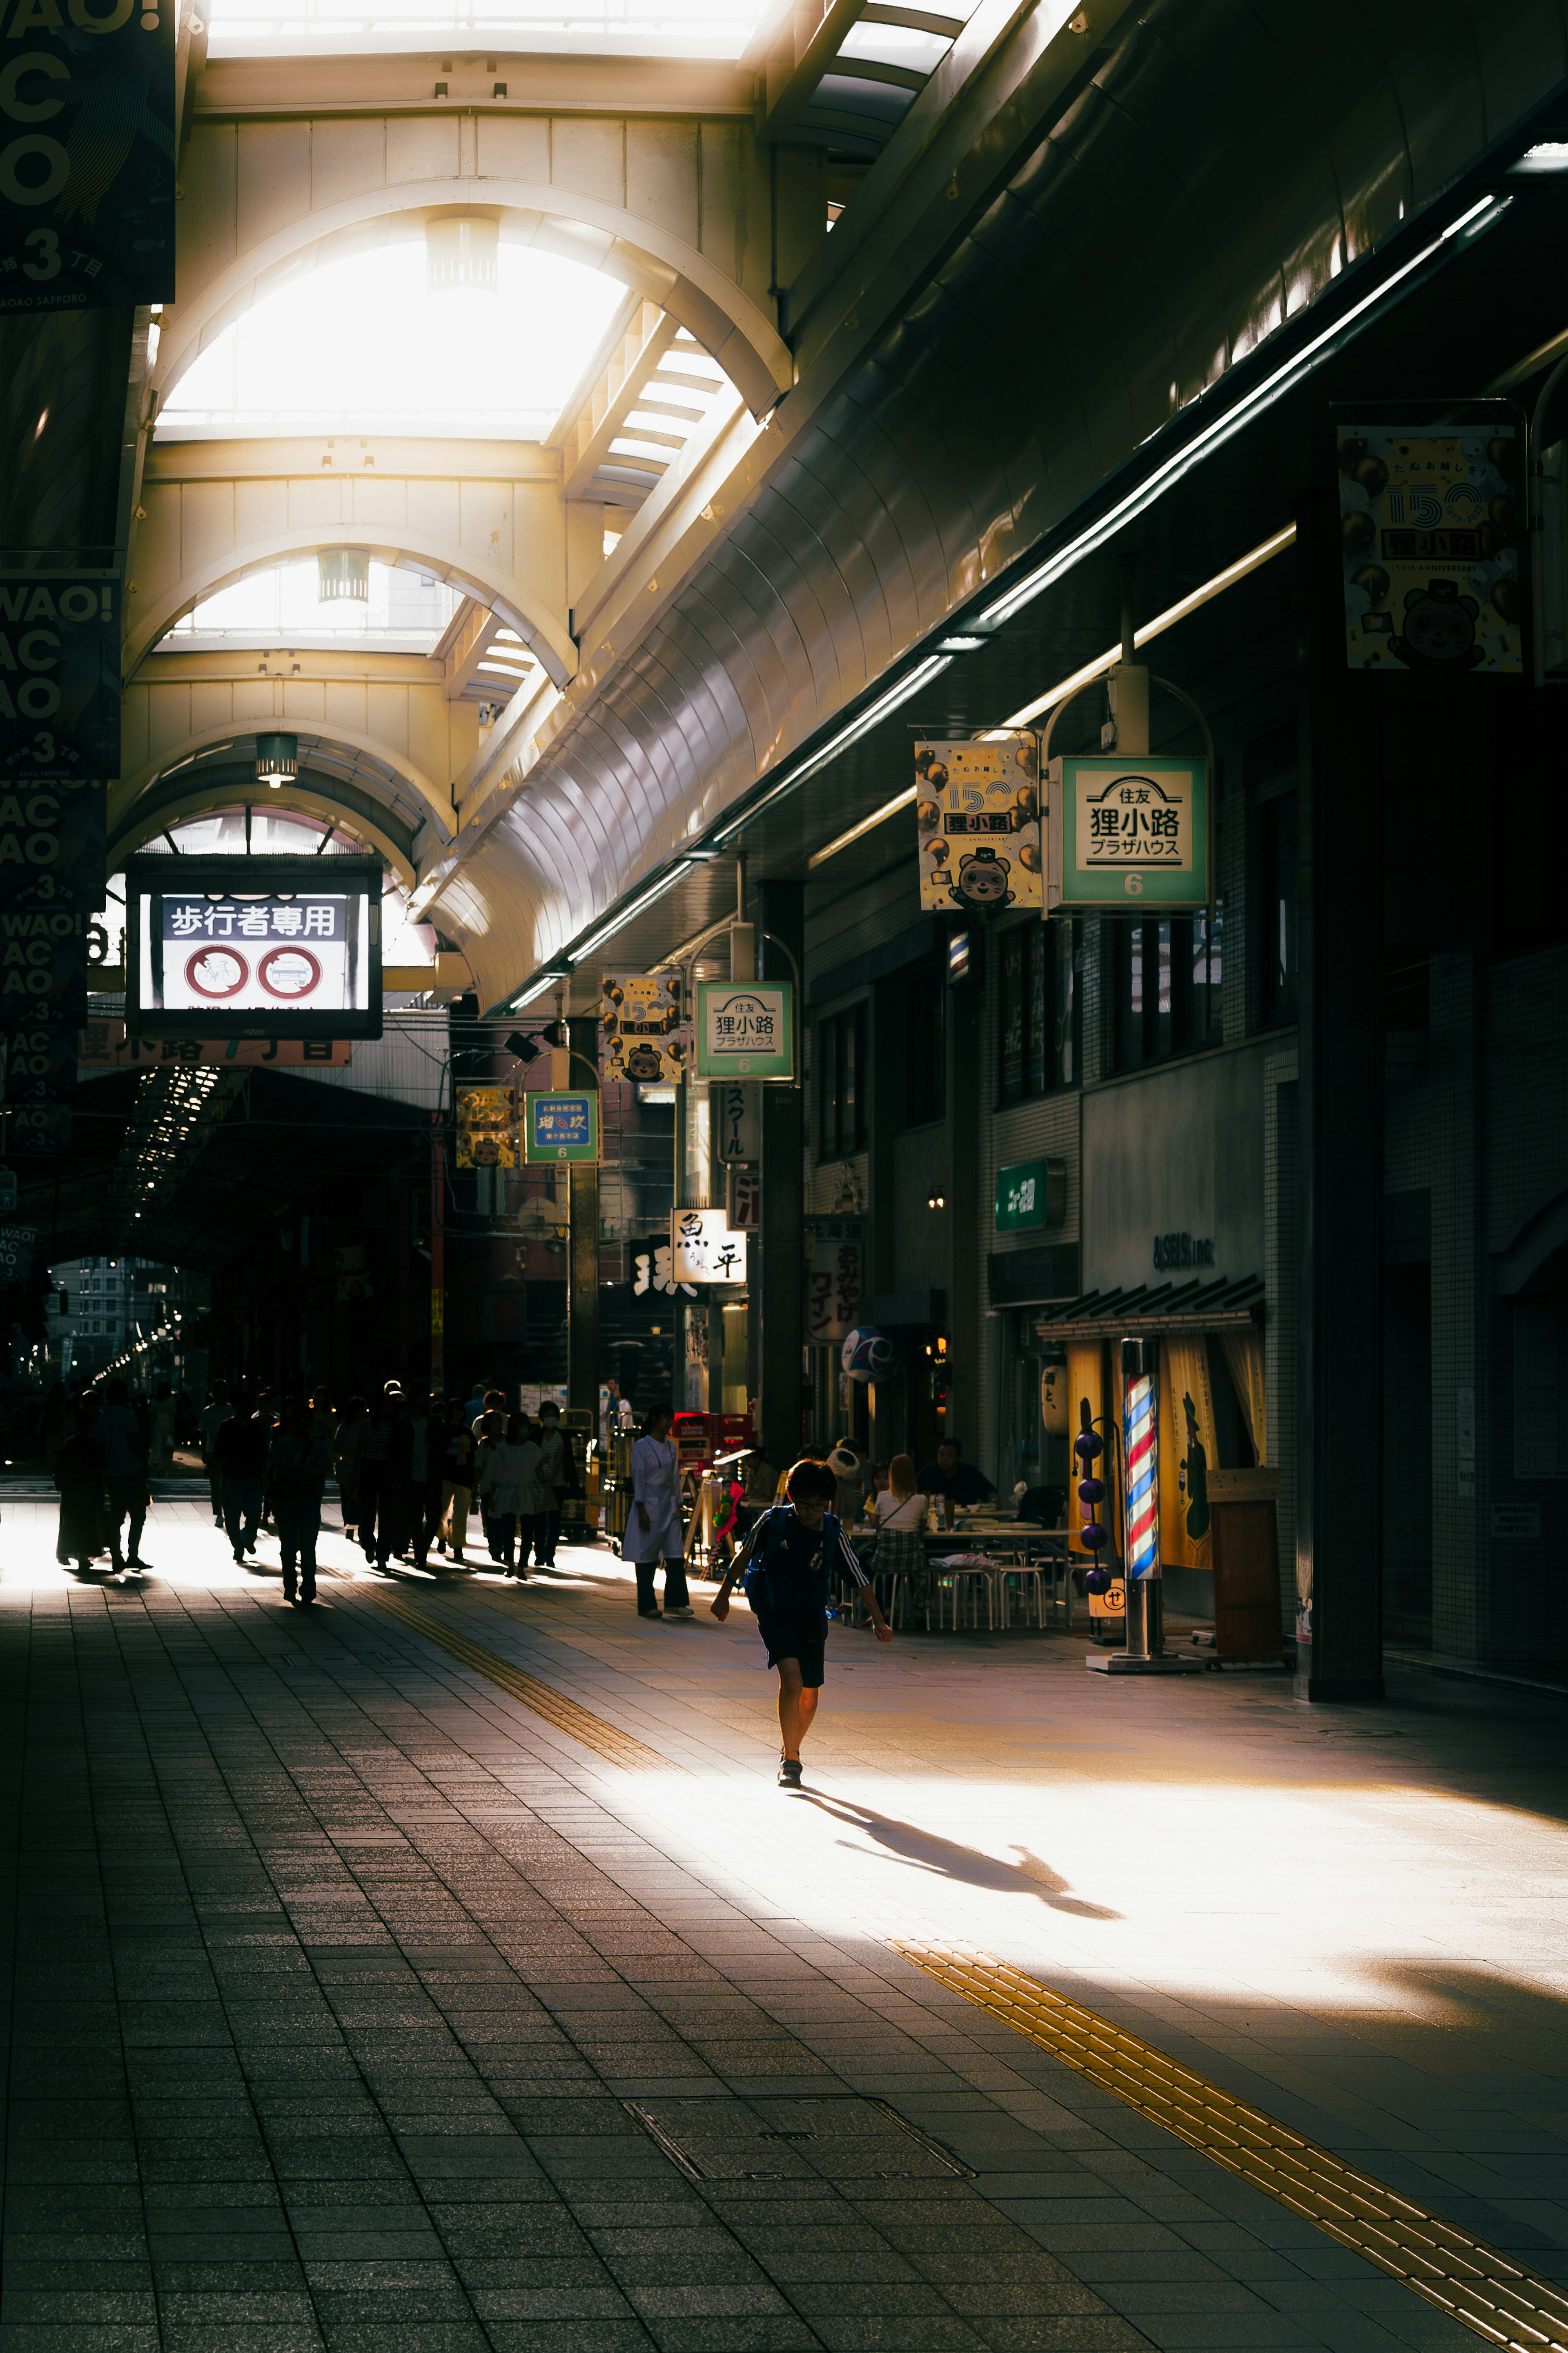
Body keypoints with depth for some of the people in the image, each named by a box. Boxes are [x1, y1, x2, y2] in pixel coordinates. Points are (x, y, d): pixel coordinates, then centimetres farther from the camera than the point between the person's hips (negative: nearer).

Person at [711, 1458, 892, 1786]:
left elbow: (860, 1577, -1)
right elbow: (745, 1555, 5)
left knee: (810, 1695, 4)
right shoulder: (773, 1521, -11)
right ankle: (789, 1760, -14)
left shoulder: (833, 1532, -8)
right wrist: (724, 1594, 12)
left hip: (812, 1614, 3)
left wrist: (879, 1620, -3)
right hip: (774, 1611, -3)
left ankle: (791, 1750, 31)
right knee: (791, 1677, -22)